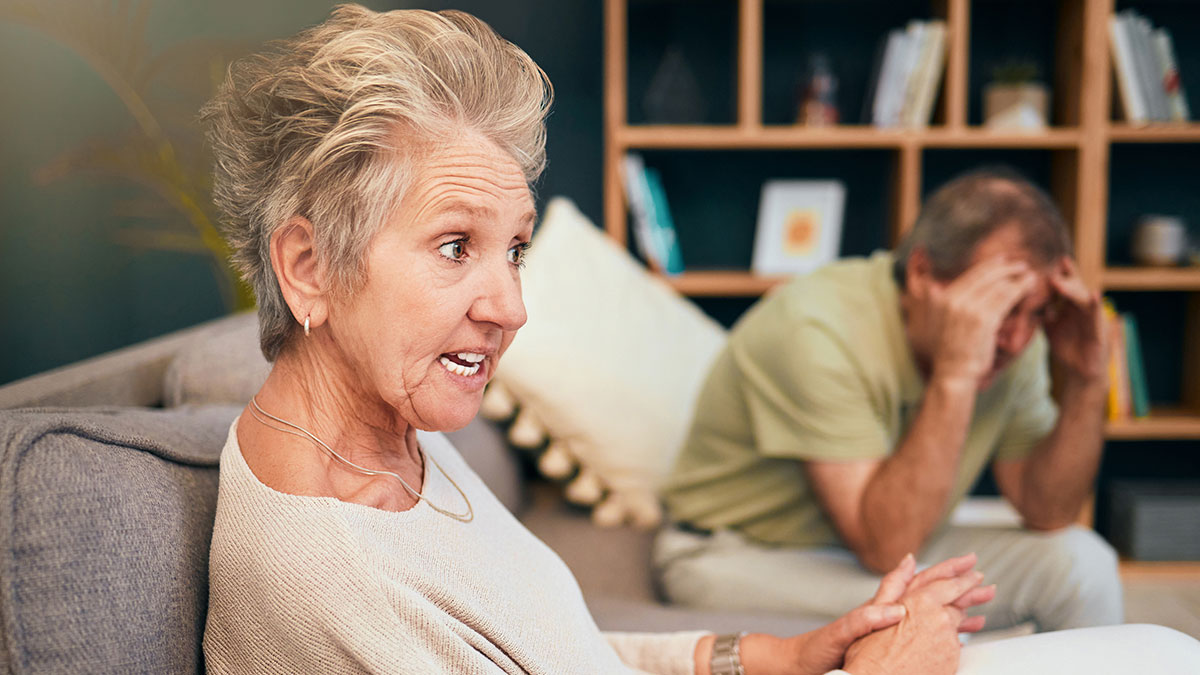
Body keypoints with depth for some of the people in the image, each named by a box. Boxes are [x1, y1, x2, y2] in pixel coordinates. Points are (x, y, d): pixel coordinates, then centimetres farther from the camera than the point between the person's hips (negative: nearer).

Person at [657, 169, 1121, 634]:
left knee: (1079, 560, -10)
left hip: (895, 546, 7)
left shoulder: (1009, 334, -8)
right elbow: (886, 547, -33)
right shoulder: (816, 331, -28)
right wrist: (955, 376, -38)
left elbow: (1047, 515, -3)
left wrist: (1086, 381, -16)